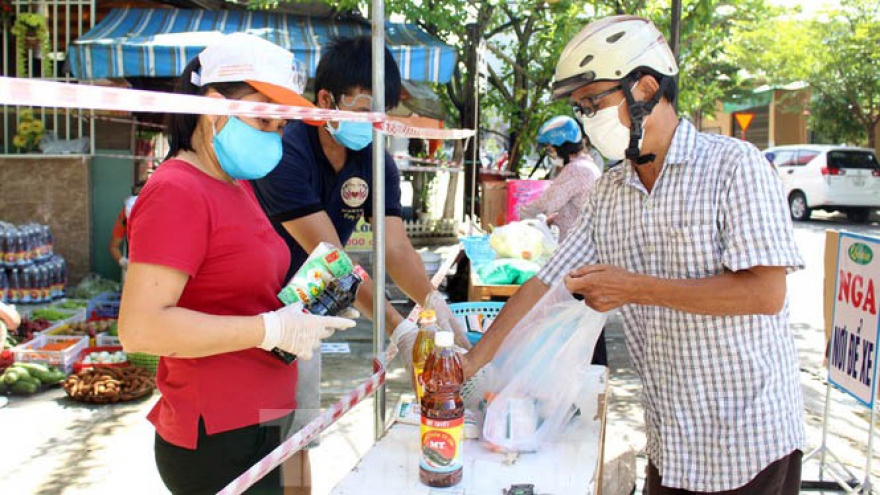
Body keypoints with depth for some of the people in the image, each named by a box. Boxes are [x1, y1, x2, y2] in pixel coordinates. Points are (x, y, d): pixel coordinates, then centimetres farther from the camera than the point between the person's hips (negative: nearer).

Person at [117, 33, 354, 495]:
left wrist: (301, 312, 5)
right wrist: (272, 329, -23)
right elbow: (140, 327, -25)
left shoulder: (238, 186, 11)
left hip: (255, 428, 9)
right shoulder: (177, 191, -17)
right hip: (219, 440, -9)